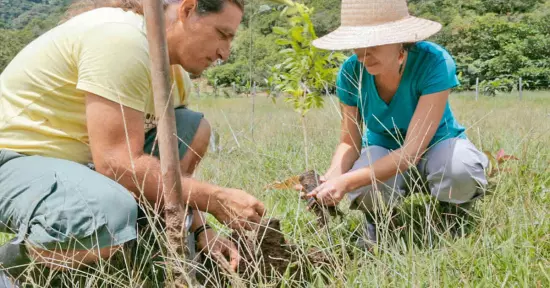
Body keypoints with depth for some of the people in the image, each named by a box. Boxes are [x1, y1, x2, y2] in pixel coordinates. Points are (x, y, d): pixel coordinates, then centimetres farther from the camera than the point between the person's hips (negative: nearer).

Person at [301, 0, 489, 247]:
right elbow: (349, 143, -11)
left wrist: (346, 182, -46)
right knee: (367, 189, -35)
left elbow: (413, 149, -36)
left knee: (461, 172, -38)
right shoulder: (351, 72, -21)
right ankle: (378, 220, 4)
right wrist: (330, 180, -34)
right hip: (383, 150, 1)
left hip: (436, 145, -1)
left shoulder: (434, 62, -31)